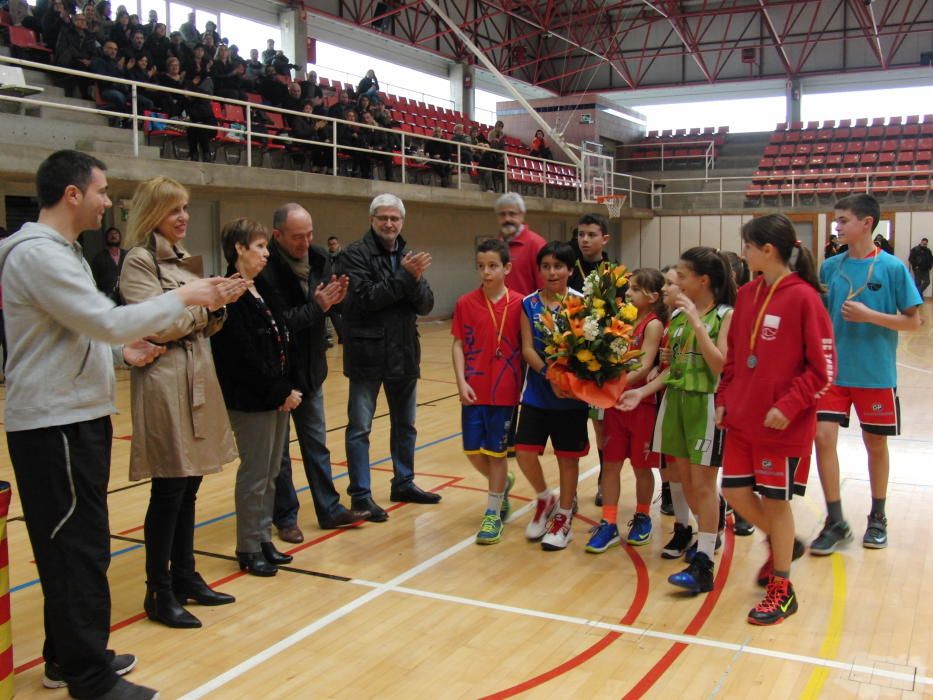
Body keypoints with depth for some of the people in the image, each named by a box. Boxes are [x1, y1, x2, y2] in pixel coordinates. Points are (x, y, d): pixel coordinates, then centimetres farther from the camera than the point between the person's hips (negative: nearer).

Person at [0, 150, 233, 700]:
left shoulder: (58, 250, 16)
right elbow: (109, 320, -24)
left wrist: (120, 352, 10)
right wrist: (184, 298, -16)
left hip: (76, 419, 10)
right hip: (55, 426, -10)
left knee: (73, 546, 17)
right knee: (79, 550, -3)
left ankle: (68, 656, 30)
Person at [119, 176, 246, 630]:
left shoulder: (183, 260, 16)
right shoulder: (139, 261, -8)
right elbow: (159, 326, -15)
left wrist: (220, 305, -1)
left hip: (198, 376, 8)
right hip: (164, 379, -8)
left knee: (189, 485, 13)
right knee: (168, 491, -2)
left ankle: (184, 576, 25)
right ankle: (159, 593, 9)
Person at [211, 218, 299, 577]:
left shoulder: (262, 289, 12)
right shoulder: (230, 295, -14)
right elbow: (244, 354, -18)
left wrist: (287, 388, 3)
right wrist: (280, 391, -14)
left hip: (277, 394, 8)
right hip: (251, 398, -8)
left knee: (271, 473, 13)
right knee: (255, 473, 0)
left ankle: (264, 539, 24)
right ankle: (248, 549, 13)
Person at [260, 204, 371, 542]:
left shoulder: (318, 259, -1)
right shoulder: (265, 269, -22)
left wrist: (335, 299, -13)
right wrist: (317, 306, -26)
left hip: (310, 369, 6)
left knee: (316, 444, 16)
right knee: (278, 450, 8)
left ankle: (329, 510, 27)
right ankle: (285, 518, 21)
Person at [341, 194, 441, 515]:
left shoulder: (408, 256, 9)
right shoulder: (355, 254, -7)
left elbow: (426, 305, 1)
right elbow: (365, 298, -20)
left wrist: (415, 279, -18)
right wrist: (404, 276, -21)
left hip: (404, 353, 6)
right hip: (367, 354, -6)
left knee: (405, 425, 16)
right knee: (360, 428, 0)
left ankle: (403, 483, 31)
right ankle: (360, 495, 9)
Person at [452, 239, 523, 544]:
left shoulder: (518, 304, -6)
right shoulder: (465, 303, -2)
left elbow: (525, 346, -1)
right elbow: (458, 345, 1)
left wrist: (525, 383, -4)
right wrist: (461, 382, -9)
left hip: (505, 390, -2)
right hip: (474, 389, 2)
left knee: (497, 451, 6)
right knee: (473, 450, 8)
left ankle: (493, 513, 20)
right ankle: (503, 482, 39)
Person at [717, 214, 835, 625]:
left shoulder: (803, 297, -14)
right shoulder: (747, 294, 6)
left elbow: (823, 367, -13)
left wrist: (788, 406, -19)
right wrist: (724, 399, 7)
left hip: (784, 424, -6)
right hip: (742, 418, 7)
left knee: (775, 499, 4)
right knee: (735, 491, 11)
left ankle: (781, 589, 22)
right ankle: (782, 544, 39)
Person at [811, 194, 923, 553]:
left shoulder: (892, 267, -8)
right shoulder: (830, 267, 2)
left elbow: (914, 321, -7)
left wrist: (869, 315, -19)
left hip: (876, 373, -2)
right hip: (834, 370, 3)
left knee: (875, 443, 11)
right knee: (823, 436, -7)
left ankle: (877, 518, 30)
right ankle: (835, 521, 5)